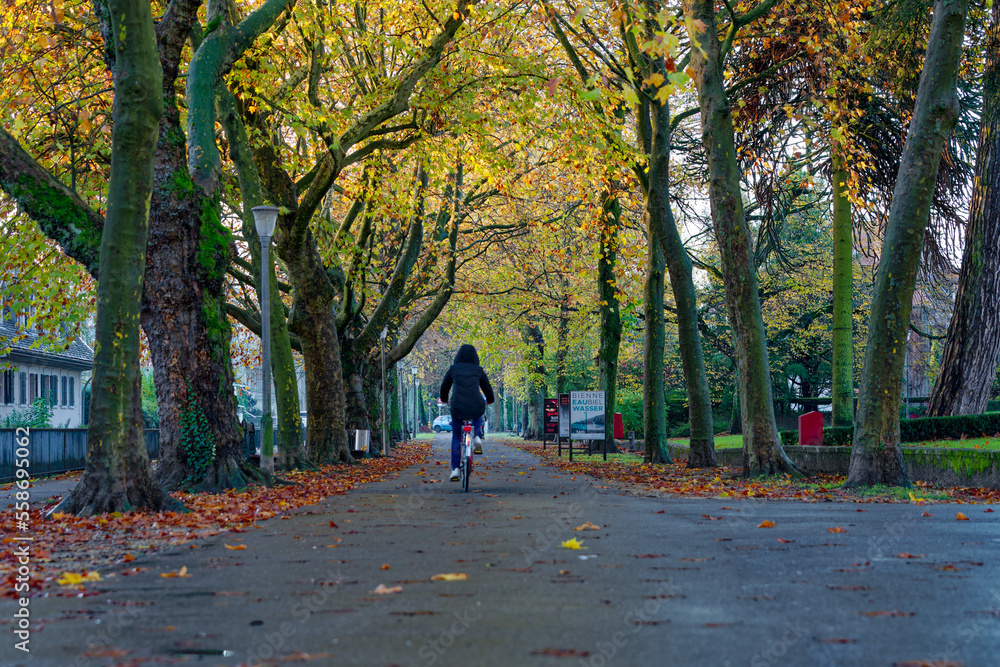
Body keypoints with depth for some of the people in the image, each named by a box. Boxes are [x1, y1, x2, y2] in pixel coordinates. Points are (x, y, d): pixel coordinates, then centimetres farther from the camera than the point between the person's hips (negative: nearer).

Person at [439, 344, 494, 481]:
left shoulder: (453, 369, 9)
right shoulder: (478, 370, 8)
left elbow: (444, 387, 21)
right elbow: (488, 388, 17)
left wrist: (444, 400, 41)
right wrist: (489, 401, 39)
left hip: (457, 408, 0)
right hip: (476, 407, 0)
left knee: (456, 438, 19)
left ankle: (455, 469, 11)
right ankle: (477, 437, 15)